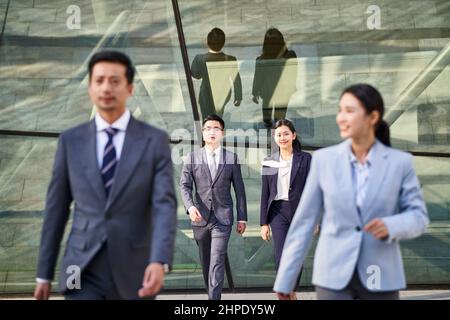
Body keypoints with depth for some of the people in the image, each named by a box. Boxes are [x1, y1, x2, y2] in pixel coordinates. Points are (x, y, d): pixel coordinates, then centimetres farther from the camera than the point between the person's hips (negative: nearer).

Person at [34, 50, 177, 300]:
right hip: (84, 272, 0)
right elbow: (56, 210, 7)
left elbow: (165, 205, -12)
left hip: (133, 272, 0)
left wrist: (160, 262, -28)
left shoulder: (155, 141, -2)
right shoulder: (70, 141, 3)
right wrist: (44, 273, 8)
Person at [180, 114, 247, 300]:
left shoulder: (232, 158, 4)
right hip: (200, 217, 2)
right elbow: (185, 185, 1)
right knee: (205, 261, 14)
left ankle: (214, 298, -13)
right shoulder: (192, 158, 4)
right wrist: (190, 206, -18)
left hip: (222, 217, -2)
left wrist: (242, 217, 3)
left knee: (217, 262, -12)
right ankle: (211, 293, 30)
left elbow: (239, 189, 6)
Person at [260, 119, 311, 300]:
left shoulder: (305, 159, 2)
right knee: (281, 258, -9)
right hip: (278, 212, 1)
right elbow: (265, 194, 8)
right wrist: (263, 223, 5)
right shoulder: (269, 162, 7)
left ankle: (292, 292, 29)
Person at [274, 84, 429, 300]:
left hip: (380, 277, 1)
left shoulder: (400, 162, -3)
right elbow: (305, 220, 1)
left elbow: (418, 217, 1)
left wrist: (390, 227, -23)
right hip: (334, 276, 0)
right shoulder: (324, 159, -2)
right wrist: (284, 279, 2)